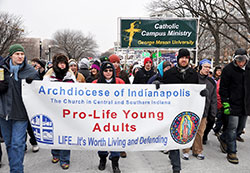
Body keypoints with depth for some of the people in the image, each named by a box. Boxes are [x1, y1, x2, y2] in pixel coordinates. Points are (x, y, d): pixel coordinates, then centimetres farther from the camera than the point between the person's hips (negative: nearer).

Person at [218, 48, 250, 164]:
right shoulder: (228, 69, -8)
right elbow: (223, 88, -7)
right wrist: (225, 104, -13)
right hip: (233, 104, -5)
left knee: (240, 127, 14)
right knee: (233, 127, -5)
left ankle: (223, 138, 36)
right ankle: (231, 152, 5)